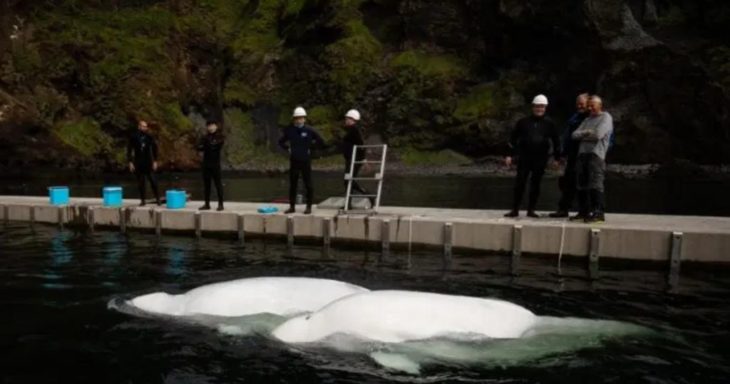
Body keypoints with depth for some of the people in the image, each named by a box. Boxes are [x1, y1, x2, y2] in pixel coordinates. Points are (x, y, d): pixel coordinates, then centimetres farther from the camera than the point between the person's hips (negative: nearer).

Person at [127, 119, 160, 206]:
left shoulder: (149, 137, 1)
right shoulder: (134, 137, -1)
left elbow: (154, 149, 5)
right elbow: (129, 150, 2)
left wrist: (155, 161, 0)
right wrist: (130, 162, -3)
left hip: (149, 163, 0)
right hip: (138, 163, 0)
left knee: (153, 181, -5)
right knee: (140, 183, 5)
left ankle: (157, 198, 4)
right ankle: (142, 200, 13)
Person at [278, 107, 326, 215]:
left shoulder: (309, 130, -5)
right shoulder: (289, 130, 3)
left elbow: (321, 142, 0)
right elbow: (281, 142, 19)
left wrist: (310, 147, -1)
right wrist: (288, 149, 6)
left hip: (306, 161, -3)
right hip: (294, 161, 3)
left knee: (308, 185, 0)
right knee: (292, 185, 7)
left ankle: (309, 207, 9)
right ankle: (292, 206, 17)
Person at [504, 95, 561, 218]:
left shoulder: (549, 124, 8)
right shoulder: (523, 122, 6)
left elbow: (556, 142, 11)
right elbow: (513, 138, 8)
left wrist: (557, 158, 6)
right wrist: (510, 155, 2)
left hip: (540, 158, 1)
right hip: (524, 157, 0)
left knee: (535, 184, 5)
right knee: (519, 183, -3)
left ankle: (531, 209, 13)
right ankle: (515, 209, 2)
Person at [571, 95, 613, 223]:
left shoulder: (606, 117, 4)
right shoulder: (587, 120, 26)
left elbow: (598, 135, -12)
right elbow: (575, 135, 15)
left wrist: (583, 134, 4)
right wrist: (587, 133, -3)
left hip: (596, 154, -7)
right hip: (582, 153, 7)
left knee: (595, 184, -15)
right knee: (581, 184, 7)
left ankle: (599, 213, -15)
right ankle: (584, 211, 14)